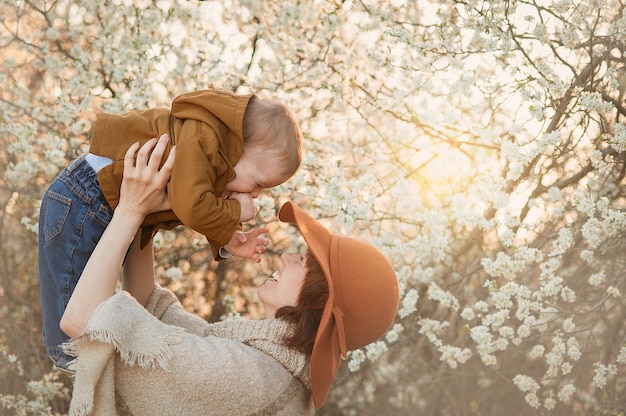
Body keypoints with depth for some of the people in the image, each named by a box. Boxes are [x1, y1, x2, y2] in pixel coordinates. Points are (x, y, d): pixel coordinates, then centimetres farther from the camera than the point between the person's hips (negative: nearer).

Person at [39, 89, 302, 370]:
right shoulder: (201, 138, -28)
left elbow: (189, 210, 11)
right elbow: (191, 207, -38)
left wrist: (225, 242, -5)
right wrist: (234, 212, -21)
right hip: (82, 206, -10)